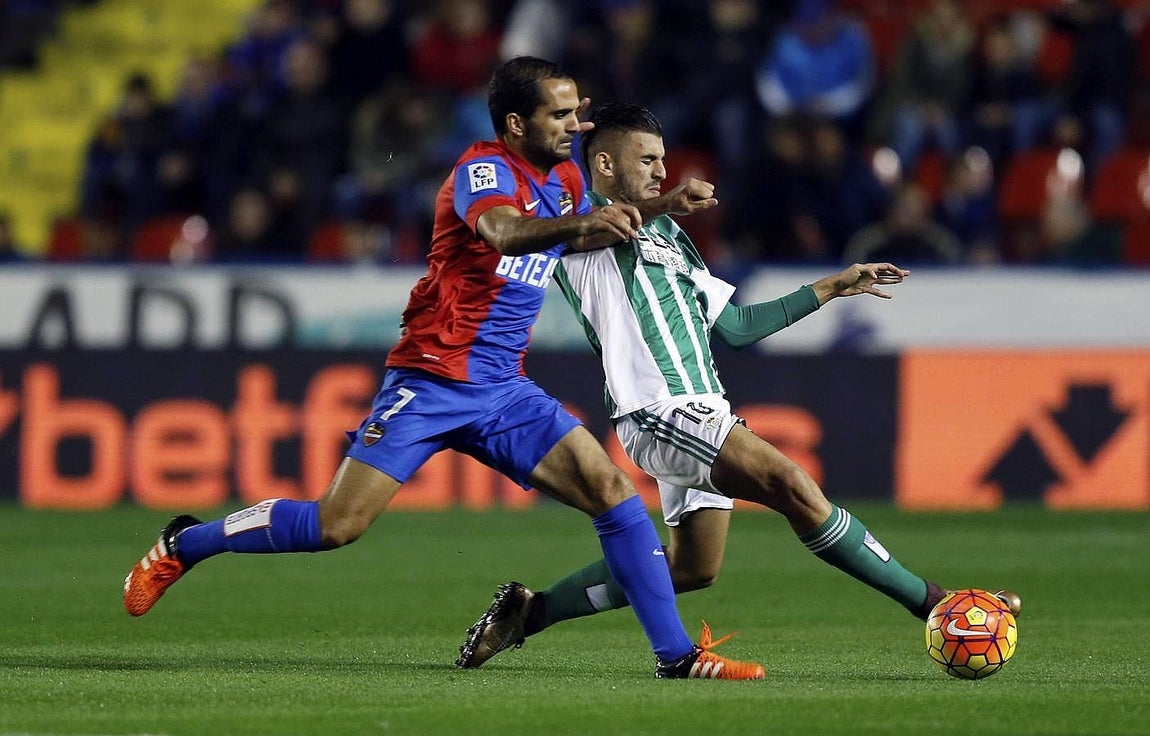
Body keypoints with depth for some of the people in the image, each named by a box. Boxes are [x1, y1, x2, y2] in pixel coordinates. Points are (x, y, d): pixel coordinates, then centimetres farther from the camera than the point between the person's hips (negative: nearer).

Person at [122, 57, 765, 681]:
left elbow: (577, 238, 35)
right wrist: (579, 221, -56)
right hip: (432, 382, -7)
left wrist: (661, 207, 22)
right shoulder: (483, 169, -14)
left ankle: (677, 653, -4)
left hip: (505, 393, 7)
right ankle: (184, 545, 12)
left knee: (614, 492, -8)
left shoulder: (565, 178, 11)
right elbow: (503, 231, -38)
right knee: (337, 526, -10)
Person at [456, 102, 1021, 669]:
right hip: (660, 412, -10)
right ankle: (929, 601, -21)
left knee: (693, 567, 8)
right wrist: (672, 202, -29)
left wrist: (829, 289, 25)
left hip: (702, 416, 10)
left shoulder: (666, 234, 25)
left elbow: (735, 325, 27)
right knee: (792, 486, -21)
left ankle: (528, 612, 20)